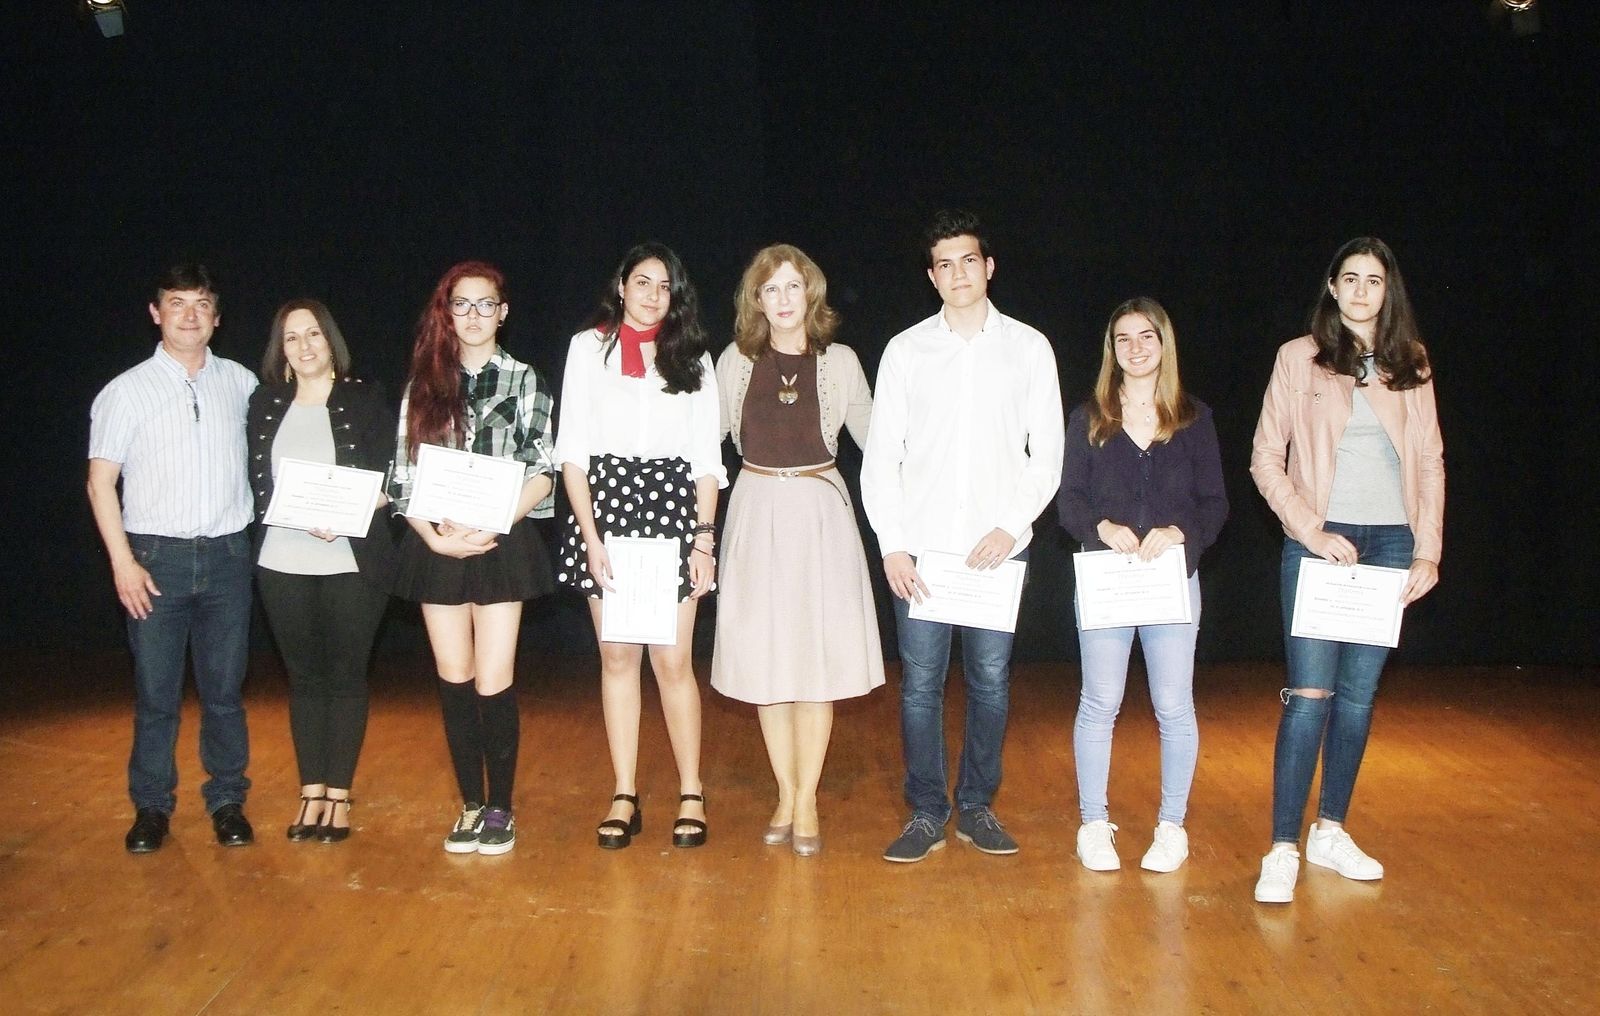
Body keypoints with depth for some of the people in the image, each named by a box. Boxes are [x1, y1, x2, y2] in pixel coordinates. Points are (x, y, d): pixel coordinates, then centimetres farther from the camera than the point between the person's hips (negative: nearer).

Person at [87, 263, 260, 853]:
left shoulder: (242, 384, 6)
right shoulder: (127, 391, 0)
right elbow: (101, 481, -1)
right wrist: (122, 562, -7)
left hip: (227, 556, 2)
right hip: (157, 558, -1)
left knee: (224, 688, 7)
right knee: (156, 693, 3)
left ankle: (227, 800, 19)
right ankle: (152, 806, 16)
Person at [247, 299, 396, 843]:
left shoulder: (365, 401, 0)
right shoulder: (265, 404, 10)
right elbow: (258, 483, 7)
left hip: (351, 563, -3)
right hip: (283, 563, 3)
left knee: (346, 675, 3)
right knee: (303, 676, 8)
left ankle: (339, 794, 11)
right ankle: (311, 792, 16)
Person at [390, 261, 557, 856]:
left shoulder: (523, 381, 4)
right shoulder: (423, 383, 9)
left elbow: (540, 474, -2)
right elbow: (403, 477, 6)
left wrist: (489, 528, -14)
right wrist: (434, 536, -9)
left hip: (502, 545, -2)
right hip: (436, 546, 2)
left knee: (493, 683, -6)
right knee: (454, 681, 6)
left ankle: (500, 808, 8)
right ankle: (471, 806, 17)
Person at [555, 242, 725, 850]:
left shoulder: (693, 358, 11)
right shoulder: (590, 348, 7)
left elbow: (706, 458, 9)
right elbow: (573, 451, 2)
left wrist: (704, 539, -1)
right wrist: (591, 537, -7)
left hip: (673, 509, 0)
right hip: (605, 505, 0)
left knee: (673, 660, -3)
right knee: (617, 657, 3)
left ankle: (690, 794, 9)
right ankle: (624, 797, 10)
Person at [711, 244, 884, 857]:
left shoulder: (839, 362, 1)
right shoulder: (735, 363, 3)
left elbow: (873, 438, 11)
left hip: (820, 514, -1)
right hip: (755, 513, 1)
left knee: (817, 657, -1)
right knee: (765, 661, 4)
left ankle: (806, 801, 9)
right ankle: (785, 796, 16)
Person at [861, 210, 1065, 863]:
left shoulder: (1028, 347, 6)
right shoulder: (906, 351, 5)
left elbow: (1047, 452, 5)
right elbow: (880, 454, 4)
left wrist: (1011, 526, -7)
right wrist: (891, 544, -4)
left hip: (997, 547, 0)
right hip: (919, 546, 0)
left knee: (990, 681, 5)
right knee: (920, 684, 1)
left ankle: (976, 808, 19)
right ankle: (926, 814, 12)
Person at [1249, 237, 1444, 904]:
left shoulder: (1411, 366, 10)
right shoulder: (1300, 358, 1)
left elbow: (1430, 463, 11)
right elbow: (1266, 460, -1)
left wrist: (1427, 551, 3)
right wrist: (1312, 531, -10)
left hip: (1390, 543, 3)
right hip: (1319, 542, -3)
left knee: (1359, 694, 8)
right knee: (1309, 693, -9)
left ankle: (1330, 832, 20)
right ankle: (1283, 849, -5)